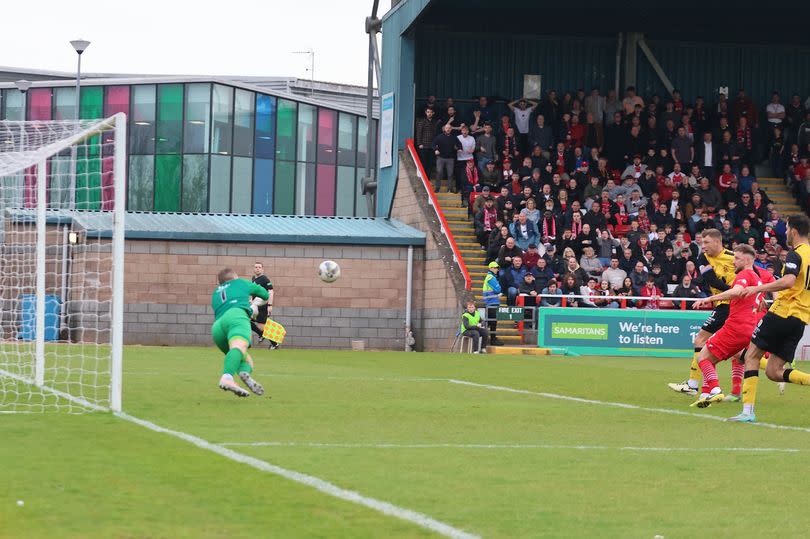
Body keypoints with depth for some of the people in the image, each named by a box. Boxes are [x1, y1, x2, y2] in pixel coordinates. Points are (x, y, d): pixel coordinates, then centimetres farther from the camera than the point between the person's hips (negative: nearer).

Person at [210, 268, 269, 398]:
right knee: (239, 347, -30)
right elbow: (265, 294, 47)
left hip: (217, 325, 5)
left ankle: (244, 372, -23)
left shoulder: (215, 293, 39)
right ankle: (227, 378, -60)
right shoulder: (241, 283, 33)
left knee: (246, 359, 13)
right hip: (236, 315, -5)